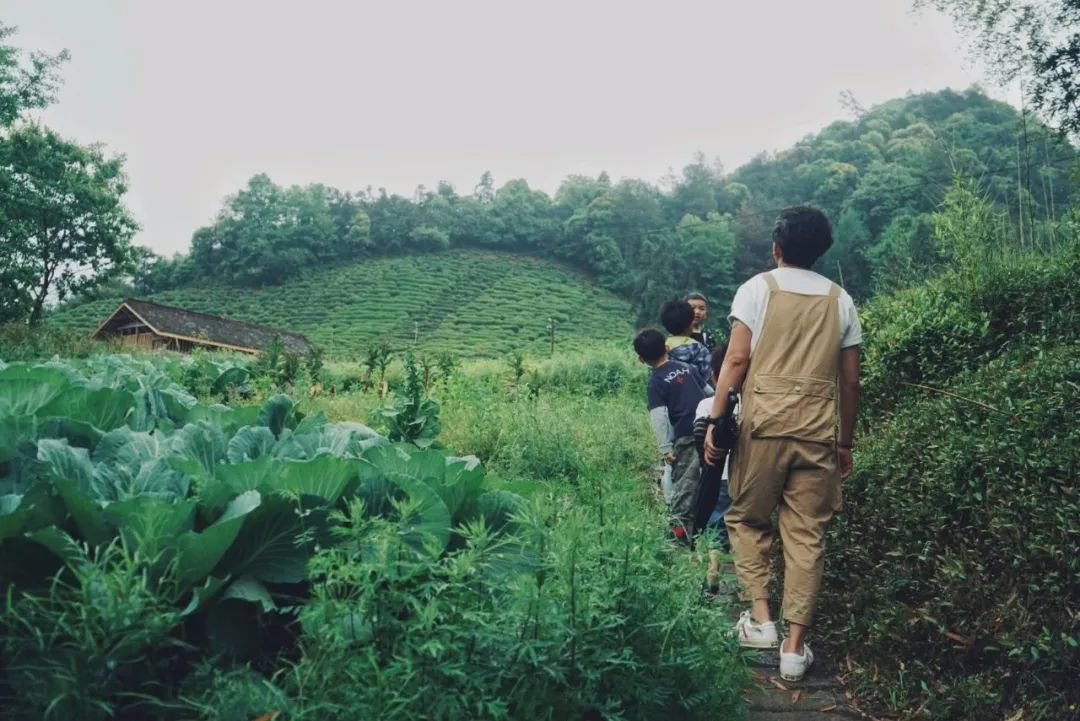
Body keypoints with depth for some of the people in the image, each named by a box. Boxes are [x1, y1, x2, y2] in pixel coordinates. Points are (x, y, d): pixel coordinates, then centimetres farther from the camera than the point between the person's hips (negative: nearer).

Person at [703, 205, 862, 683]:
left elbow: (737, 359, -6)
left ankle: (760, 618, 9)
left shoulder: (757, 288, 3)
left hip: (763, 426, -2)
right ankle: (795, 646, 10)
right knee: (807, 535, 6)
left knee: (749, 519, 15)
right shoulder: (840, 300, 11)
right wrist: (846, 441, 18)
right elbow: (849, 379, 10)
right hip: (818, 432, 2)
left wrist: (715, 420, -2)